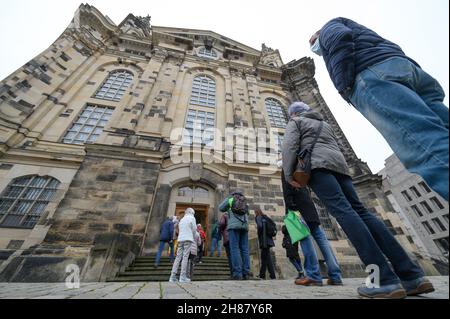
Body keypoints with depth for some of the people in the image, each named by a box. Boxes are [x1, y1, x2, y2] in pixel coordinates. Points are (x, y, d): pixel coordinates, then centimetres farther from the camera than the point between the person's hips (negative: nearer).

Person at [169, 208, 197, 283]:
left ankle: (172, 277, 2)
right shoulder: (192, 218, 3)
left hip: (180, 239, 6)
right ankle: (183, 277, -7)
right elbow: (194, 229, 0)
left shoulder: (182, 219, 22)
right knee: (185, 257, -6)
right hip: (188, 239, -6)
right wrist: (194, 237, 18)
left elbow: (179, 230, 20)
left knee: (178, 257, 4)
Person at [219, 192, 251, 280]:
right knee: (244, 249, 3)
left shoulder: (231, 200, 12)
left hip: (234, 226, -4)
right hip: (244, 226, 4)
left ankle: (237, 273, -12)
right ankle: (246, 273, 0)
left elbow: (221, 208, 16)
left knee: (235, 249, -7)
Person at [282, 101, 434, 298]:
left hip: (316, 164, -7)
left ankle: (386, 280, -28)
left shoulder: (295, 122, 16)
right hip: (339, 164, 7)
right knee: (360, 211, -2)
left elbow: (290, 146, -3)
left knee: (342, 210, -20)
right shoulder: (324, 123, 38)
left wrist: (289, 175, -7)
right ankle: (412, 275, -7)